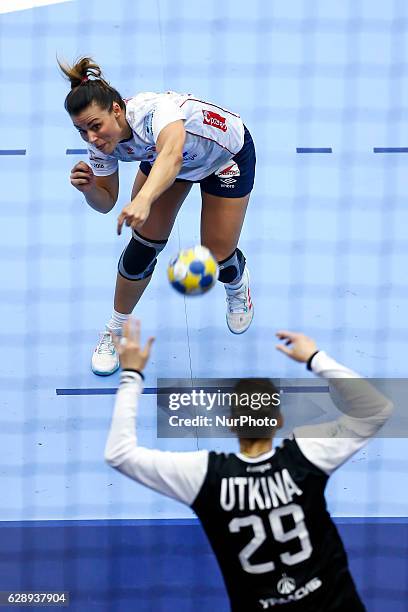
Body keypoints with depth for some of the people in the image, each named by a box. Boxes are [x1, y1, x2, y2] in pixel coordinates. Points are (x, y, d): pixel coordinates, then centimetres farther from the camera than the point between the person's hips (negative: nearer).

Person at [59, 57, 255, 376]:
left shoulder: (154, 110, -47)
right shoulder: (103, 141, -26)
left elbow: (172, 156, -69)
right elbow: (105, 202, -12)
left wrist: (143, 200, -87)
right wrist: (89, 188, -36)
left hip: (227, 155, -4)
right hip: (162, 155, 5)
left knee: (217, 258, 0)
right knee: (144, 244, -4)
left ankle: (238, 284, 39)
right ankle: (115, 331, 17)